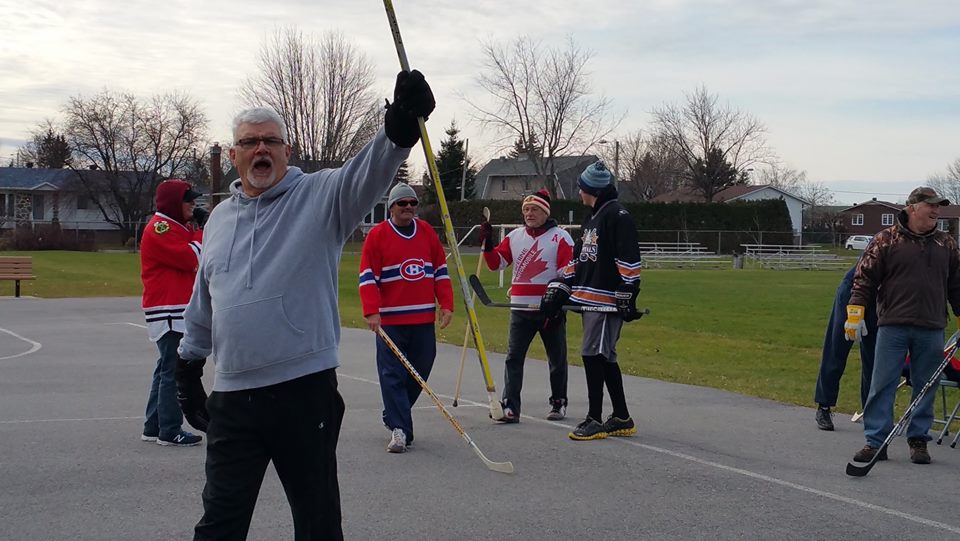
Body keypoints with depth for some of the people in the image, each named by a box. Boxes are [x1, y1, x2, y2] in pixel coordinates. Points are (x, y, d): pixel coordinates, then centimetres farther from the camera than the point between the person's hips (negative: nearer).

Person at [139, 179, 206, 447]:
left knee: (168, 367, 13)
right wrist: (203, 231, -6)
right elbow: (191, 258, -20)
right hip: (167, 311, -11)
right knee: (174, 369, -9)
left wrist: (199, 228, 5)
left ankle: (153, 426, 20)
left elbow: (195, 258, 17)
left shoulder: (178, 227, 20)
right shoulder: (159, 228, -13)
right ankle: (170, 431, -6)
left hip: (179, 309, 11)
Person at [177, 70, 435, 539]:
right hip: (233, 398, 4)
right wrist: (190, 360, 27)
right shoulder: (220, 219, 14)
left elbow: (367, 174, -24)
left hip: (305, 391, -4)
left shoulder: (320, 196, -3)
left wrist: (400, 127, -42)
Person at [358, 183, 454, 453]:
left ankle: (393, 416, 26)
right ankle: (400, 429, -6)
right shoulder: (377, 235, -2)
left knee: (419, 372, 8)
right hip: (390, 319, -4)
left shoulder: (427, 232, 10)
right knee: (392, 375, -8)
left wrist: (446, 305, 6)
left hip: (424, 319, 4)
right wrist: (372, 312, -15)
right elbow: (368, 276, -5)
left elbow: (441, 271, 14)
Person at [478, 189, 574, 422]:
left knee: (557, 359, 8)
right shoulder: (514, 237, 10)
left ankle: (559, 403, 23)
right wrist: (487, 243, -7)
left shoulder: (560, 237, -4)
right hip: (521, 309, 3)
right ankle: (510, 407, -5)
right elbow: (496, 263, 9)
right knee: (513, 357, -4)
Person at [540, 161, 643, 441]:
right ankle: (622, 419, 18)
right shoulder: (592, 218, 20)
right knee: (604, 358, 11)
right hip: (589, 299, 10)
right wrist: (557, 290, 17)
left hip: (608, 300, -9)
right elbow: (577, 259, 23)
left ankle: (595, 420, -3)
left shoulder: (618, 216, -11)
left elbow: (629, 261, -16)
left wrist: (627, 298, -19)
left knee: (593, 355, -9)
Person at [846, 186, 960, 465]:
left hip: (931, 330, 3)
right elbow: (865, 277, -1)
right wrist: (855, 312, -8)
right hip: (893, 325, -3)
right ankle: (876, 441, 4)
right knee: (882, 385, -1)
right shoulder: (886, 240, -1)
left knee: (926, 387, 7)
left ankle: (919, 440, 18)